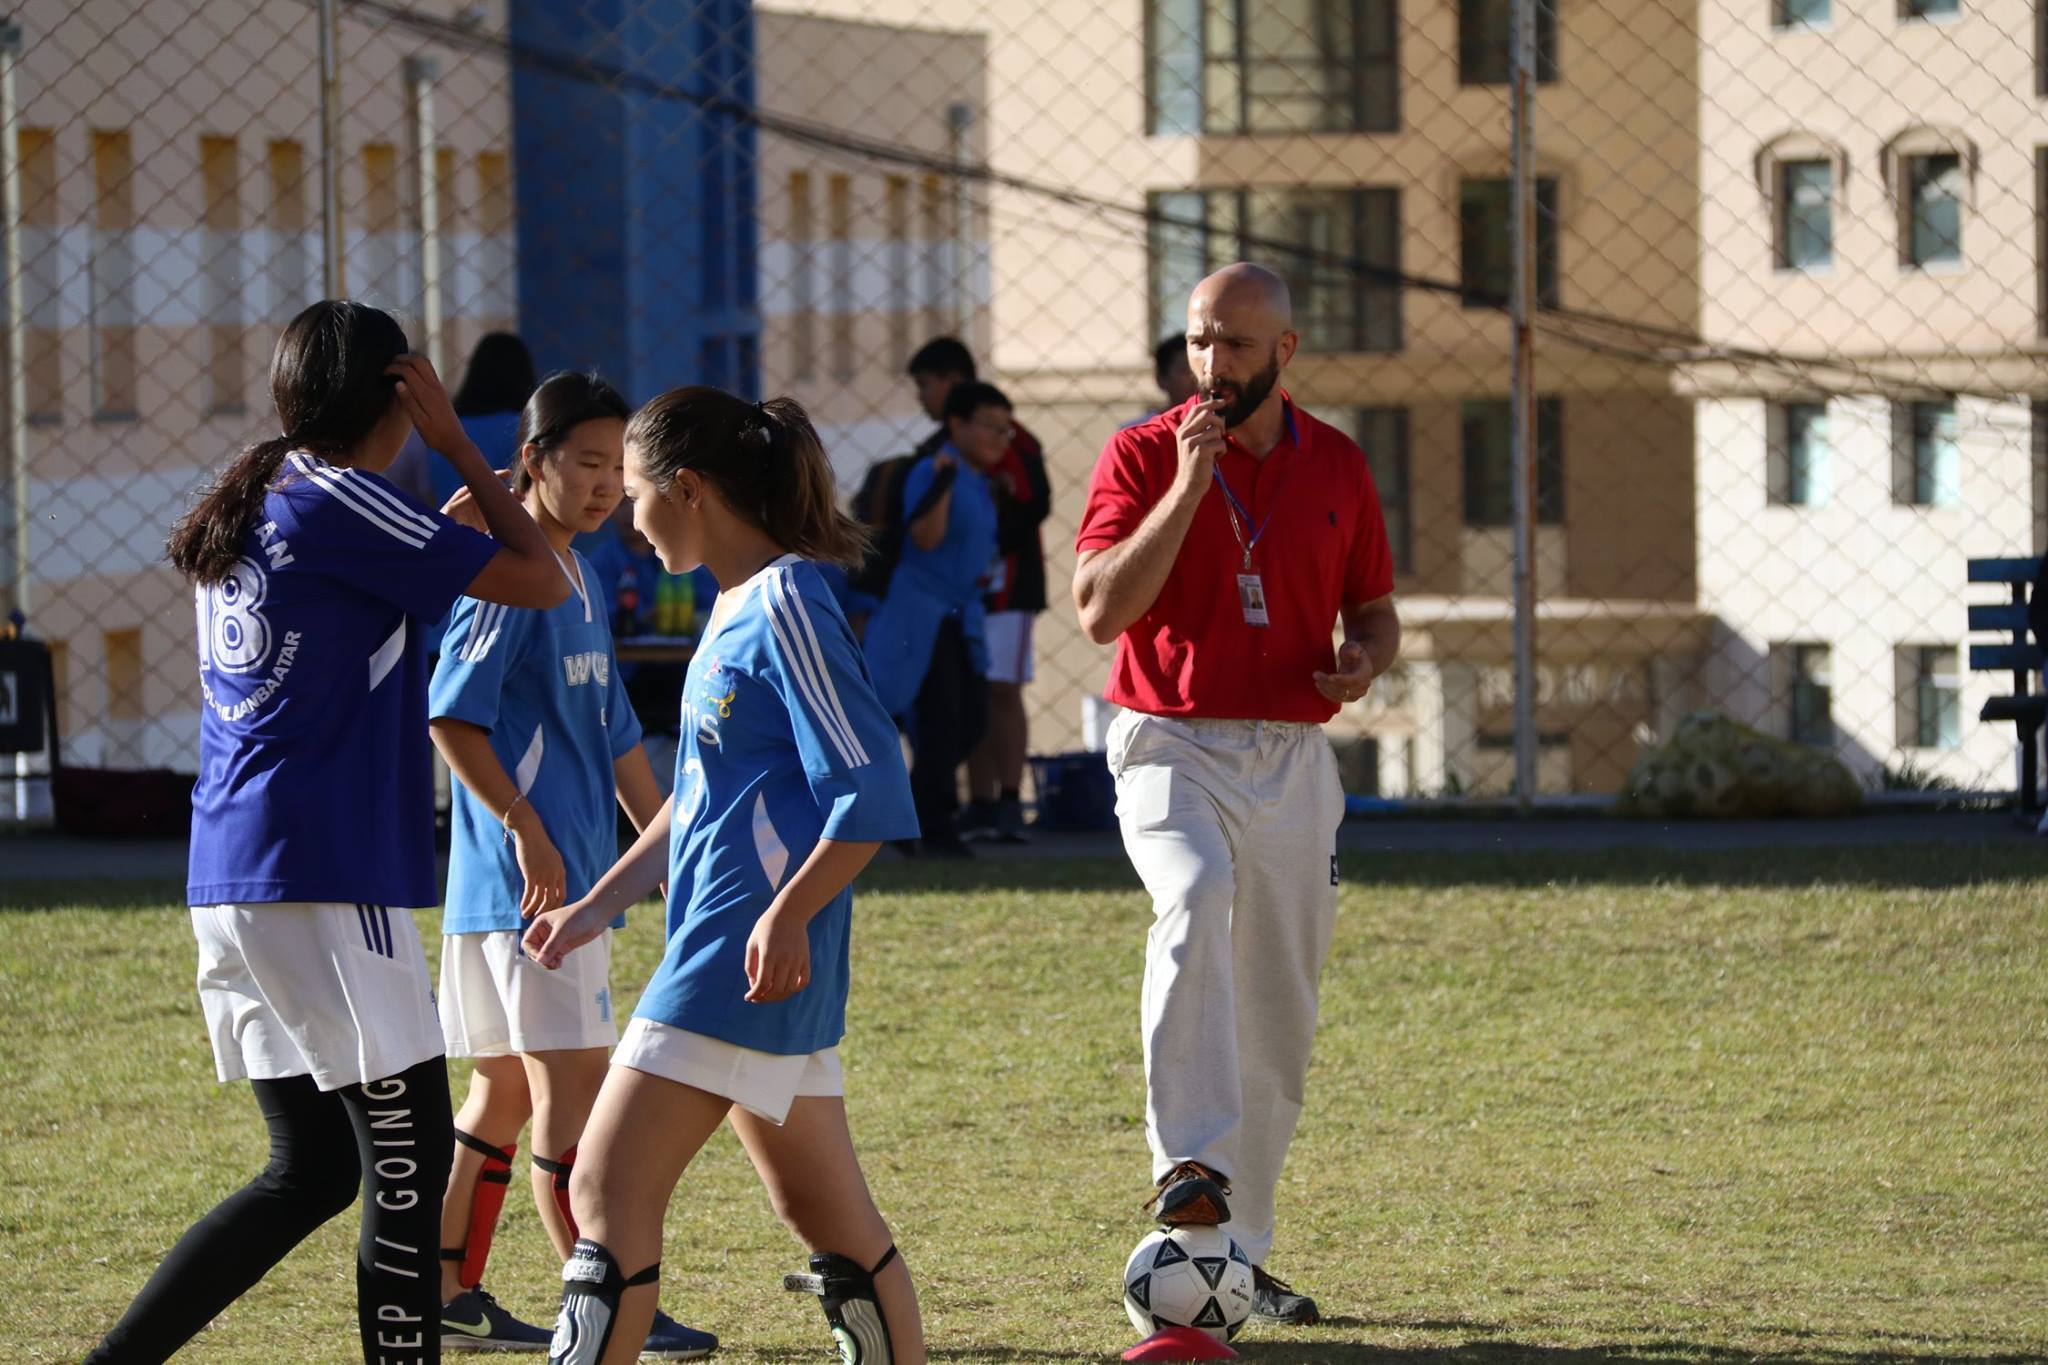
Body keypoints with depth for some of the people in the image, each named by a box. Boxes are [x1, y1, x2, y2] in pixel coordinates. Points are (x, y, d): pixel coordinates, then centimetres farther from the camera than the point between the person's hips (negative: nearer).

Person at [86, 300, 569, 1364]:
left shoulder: (247, 508, 16)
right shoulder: (340, 505, -10)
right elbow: (539, 583, -7)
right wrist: (454, 442, 0)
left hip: (229, 878, 9)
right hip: (321, 878, -9)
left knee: (312, 1172, 12)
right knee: (410, 1163, -4)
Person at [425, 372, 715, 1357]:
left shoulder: (579, 580, 17)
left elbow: (613, 732, 24)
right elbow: (450, 717, -18)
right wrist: (524, 825, -20)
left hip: (569, 877, 10)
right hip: (521, 874, -10)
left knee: (505, 1088, 13)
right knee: (571, 1080, -10)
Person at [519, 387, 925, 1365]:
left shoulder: (785, 607, -13)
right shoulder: (736, 608, 16)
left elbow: (871, 792, -19)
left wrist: (788, 915, -27)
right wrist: (599, 904, 26)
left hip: (745, 959, -10)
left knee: (608, 1188, -11)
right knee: (827, 1213, 14)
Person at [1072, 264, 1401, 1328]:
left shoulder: (1338, 466, 9)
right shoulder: (1142, 456, -2)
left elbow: (1374, 609, 18)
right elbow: (1101, 609, -14)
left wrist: (1365, 660, -6)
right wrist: (1190, 485, -19)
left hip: (1292, 758, 4)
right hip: (1173, 749, -4)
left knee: (1278, 1025, 7)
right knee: (1196, 896, -35)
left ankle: (1237, 1251, 20)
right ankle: (1188, 1167, -41)